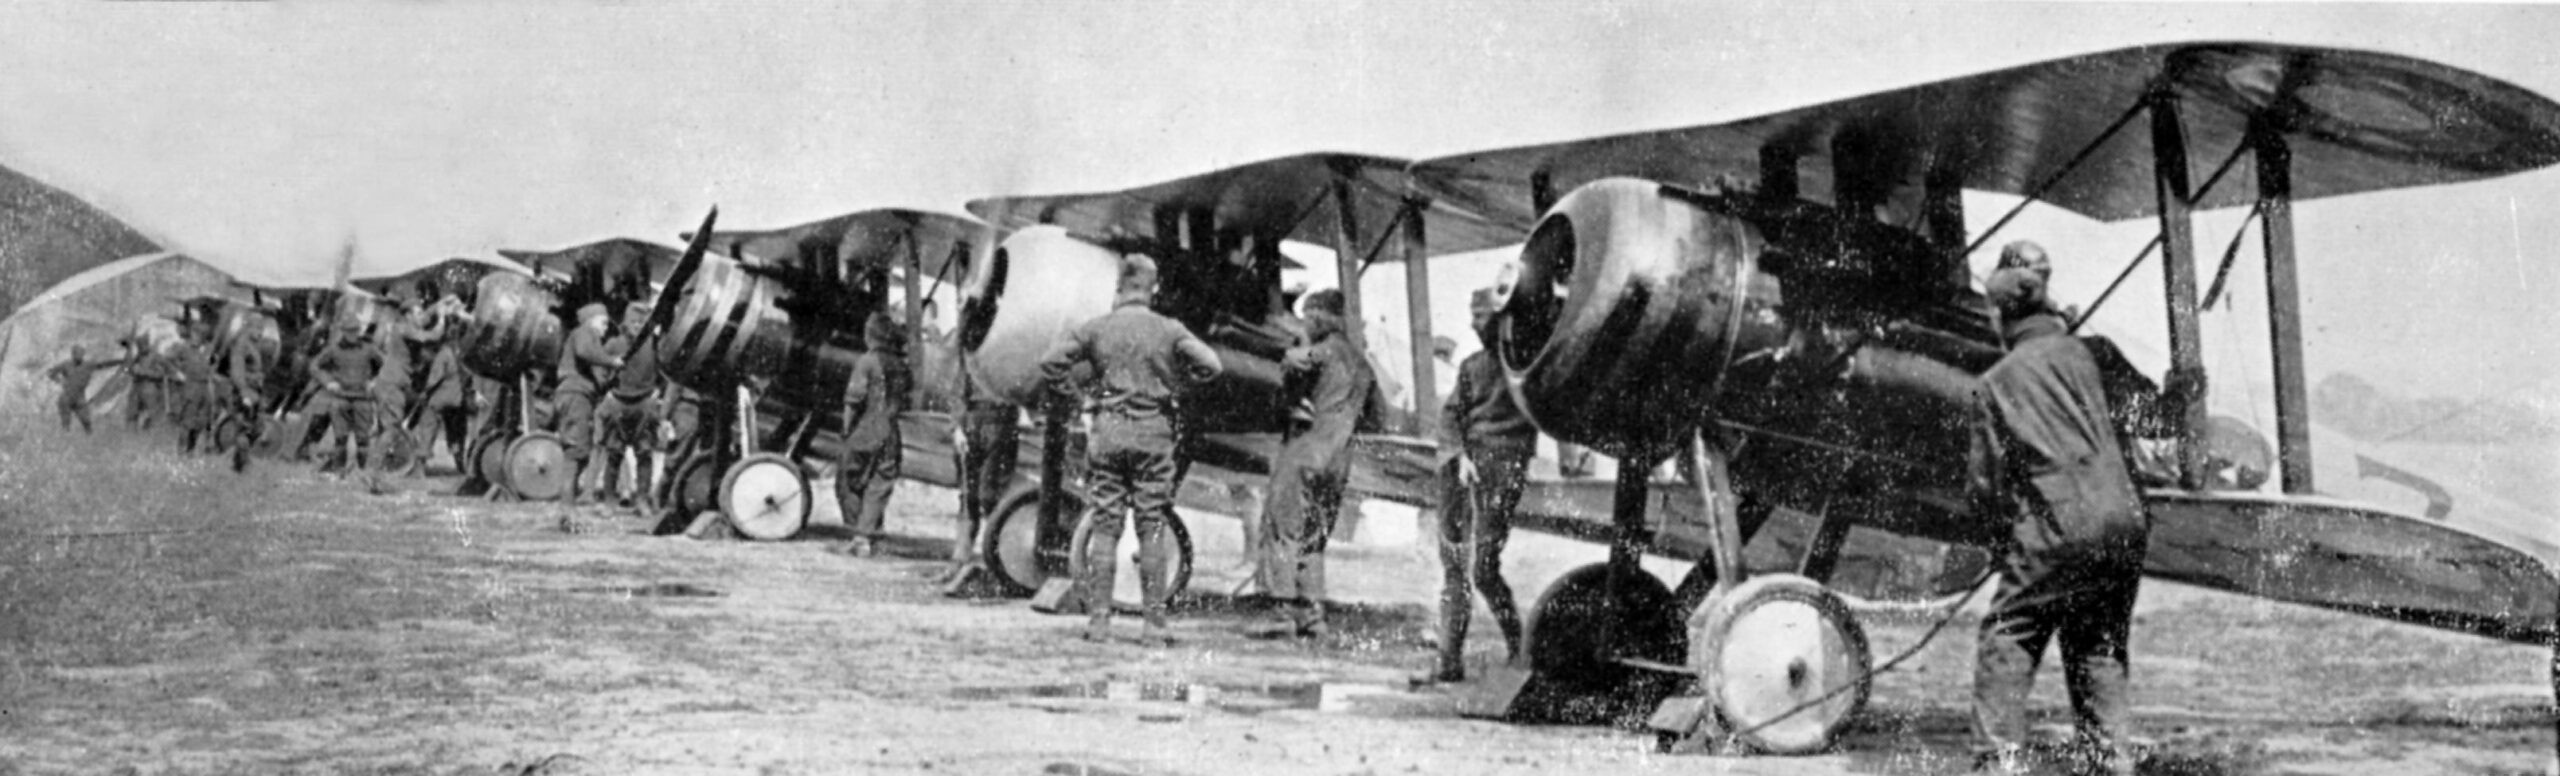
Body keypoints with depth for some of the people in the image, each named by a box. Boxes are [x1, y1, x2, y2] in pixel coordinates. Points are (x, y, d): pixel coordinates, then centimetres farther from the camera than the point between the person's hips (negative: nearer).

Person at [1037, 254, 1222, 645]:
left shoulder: (1095, 328, 0)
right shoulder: (1169, 329, -2)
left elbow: (1050, 361, -7)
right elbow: (1211, 364, -11)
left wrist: (1069, 391, 8)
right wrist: (1178, 382, 6)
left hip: (1108, 429, 1)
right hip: (1153, 431, -1)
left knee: (1104, 524, 6)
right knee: (1152, 528, 4)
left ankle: (1098, 618, 5)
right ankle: (1154, 622, 4)